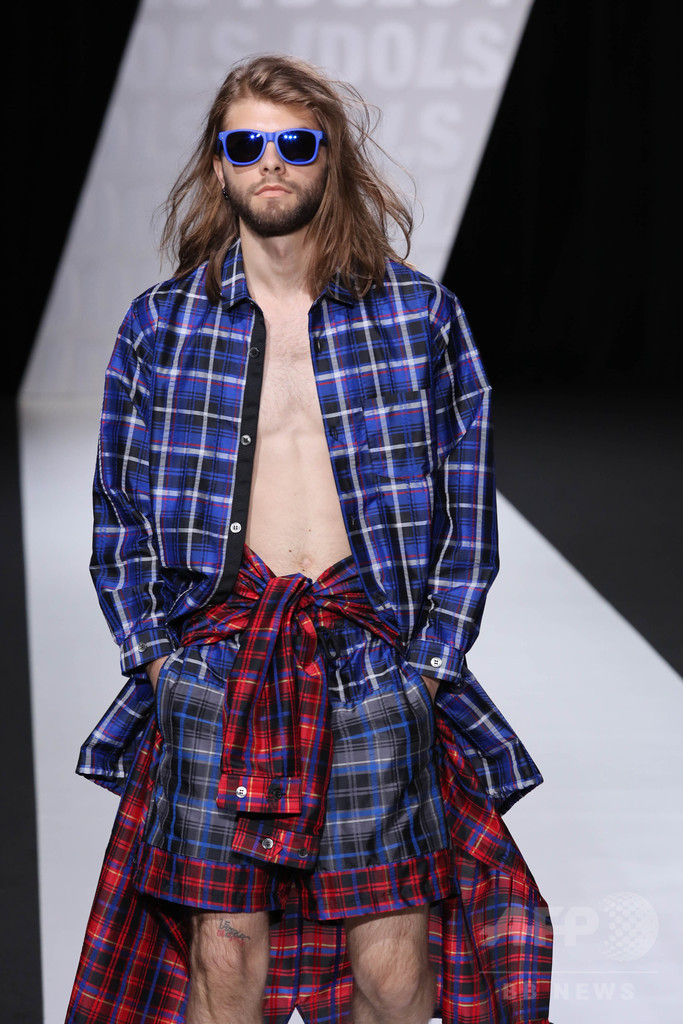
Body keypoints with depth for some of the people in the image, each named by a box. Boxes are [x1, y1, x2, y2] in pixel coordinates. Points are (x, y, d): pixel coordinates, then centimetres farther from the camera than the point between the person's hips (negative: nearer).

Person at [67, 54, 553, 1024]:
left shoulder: (420, 313, 7)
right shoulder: (160, 324, 9)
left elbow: (468, 505, 7)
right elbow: (117, 510, 13)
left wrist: (430, 664, -1)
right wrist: (153, 656, 3)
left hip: (371, 659, 0)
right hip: (215, 665, 1)